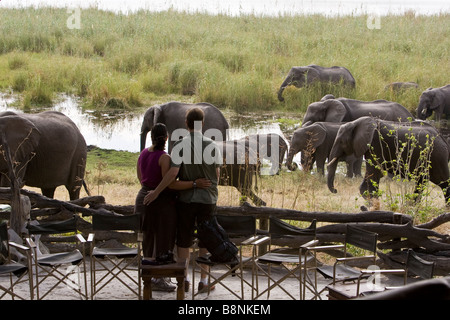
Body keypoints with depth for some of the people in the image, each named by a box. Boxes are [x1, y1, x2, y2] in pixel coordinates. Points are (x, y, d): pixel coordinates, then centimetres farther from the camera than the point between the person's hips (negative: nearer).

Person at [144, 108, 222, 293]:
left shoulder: (180, 146, -11)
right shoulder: (212, 146, -7)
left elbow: (173, 173, -20)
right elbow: (217, 173, 2)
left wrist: (156, 192, -12)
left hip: (186, 199, 0)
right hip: (208, 199, 0)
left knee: (184, 240, 11)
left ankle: (184, 280, 14)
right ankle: (203, 281, 12)